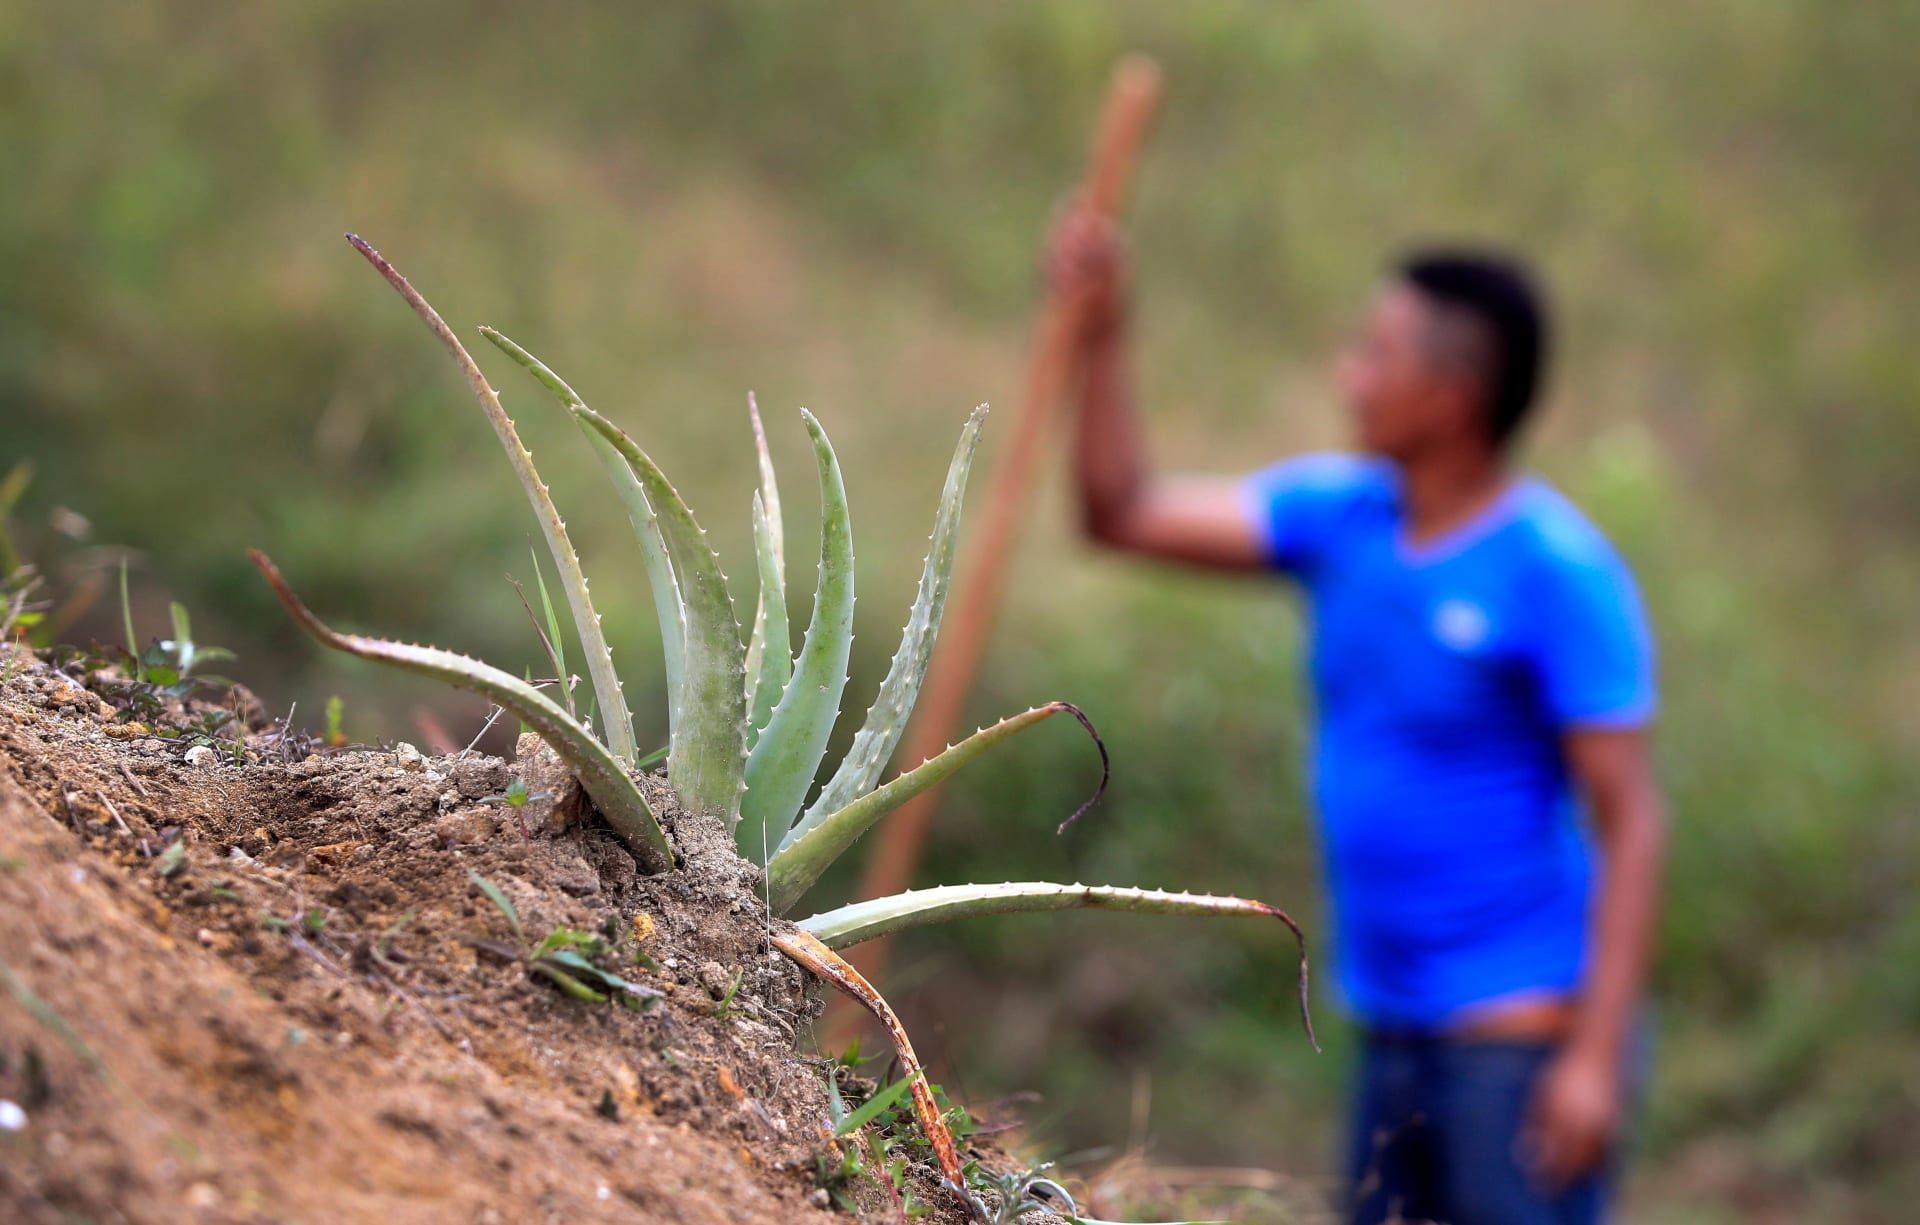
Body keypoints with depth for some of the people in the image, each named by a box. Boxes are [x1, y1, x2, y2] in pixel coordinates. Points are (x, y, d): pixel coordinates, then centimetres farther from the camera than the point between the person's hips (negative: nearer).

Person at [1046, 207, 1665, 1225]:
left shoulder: (1560, 573, -14)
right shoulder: (1341, 514, 6)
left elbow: (1630, 819, -15)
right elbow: (1125, 513, 9)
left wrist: (1597, 1055, -20)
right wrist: (1098, 337, -2)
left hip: (1523, 1033, -8)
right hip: (1395, 1028, 8)